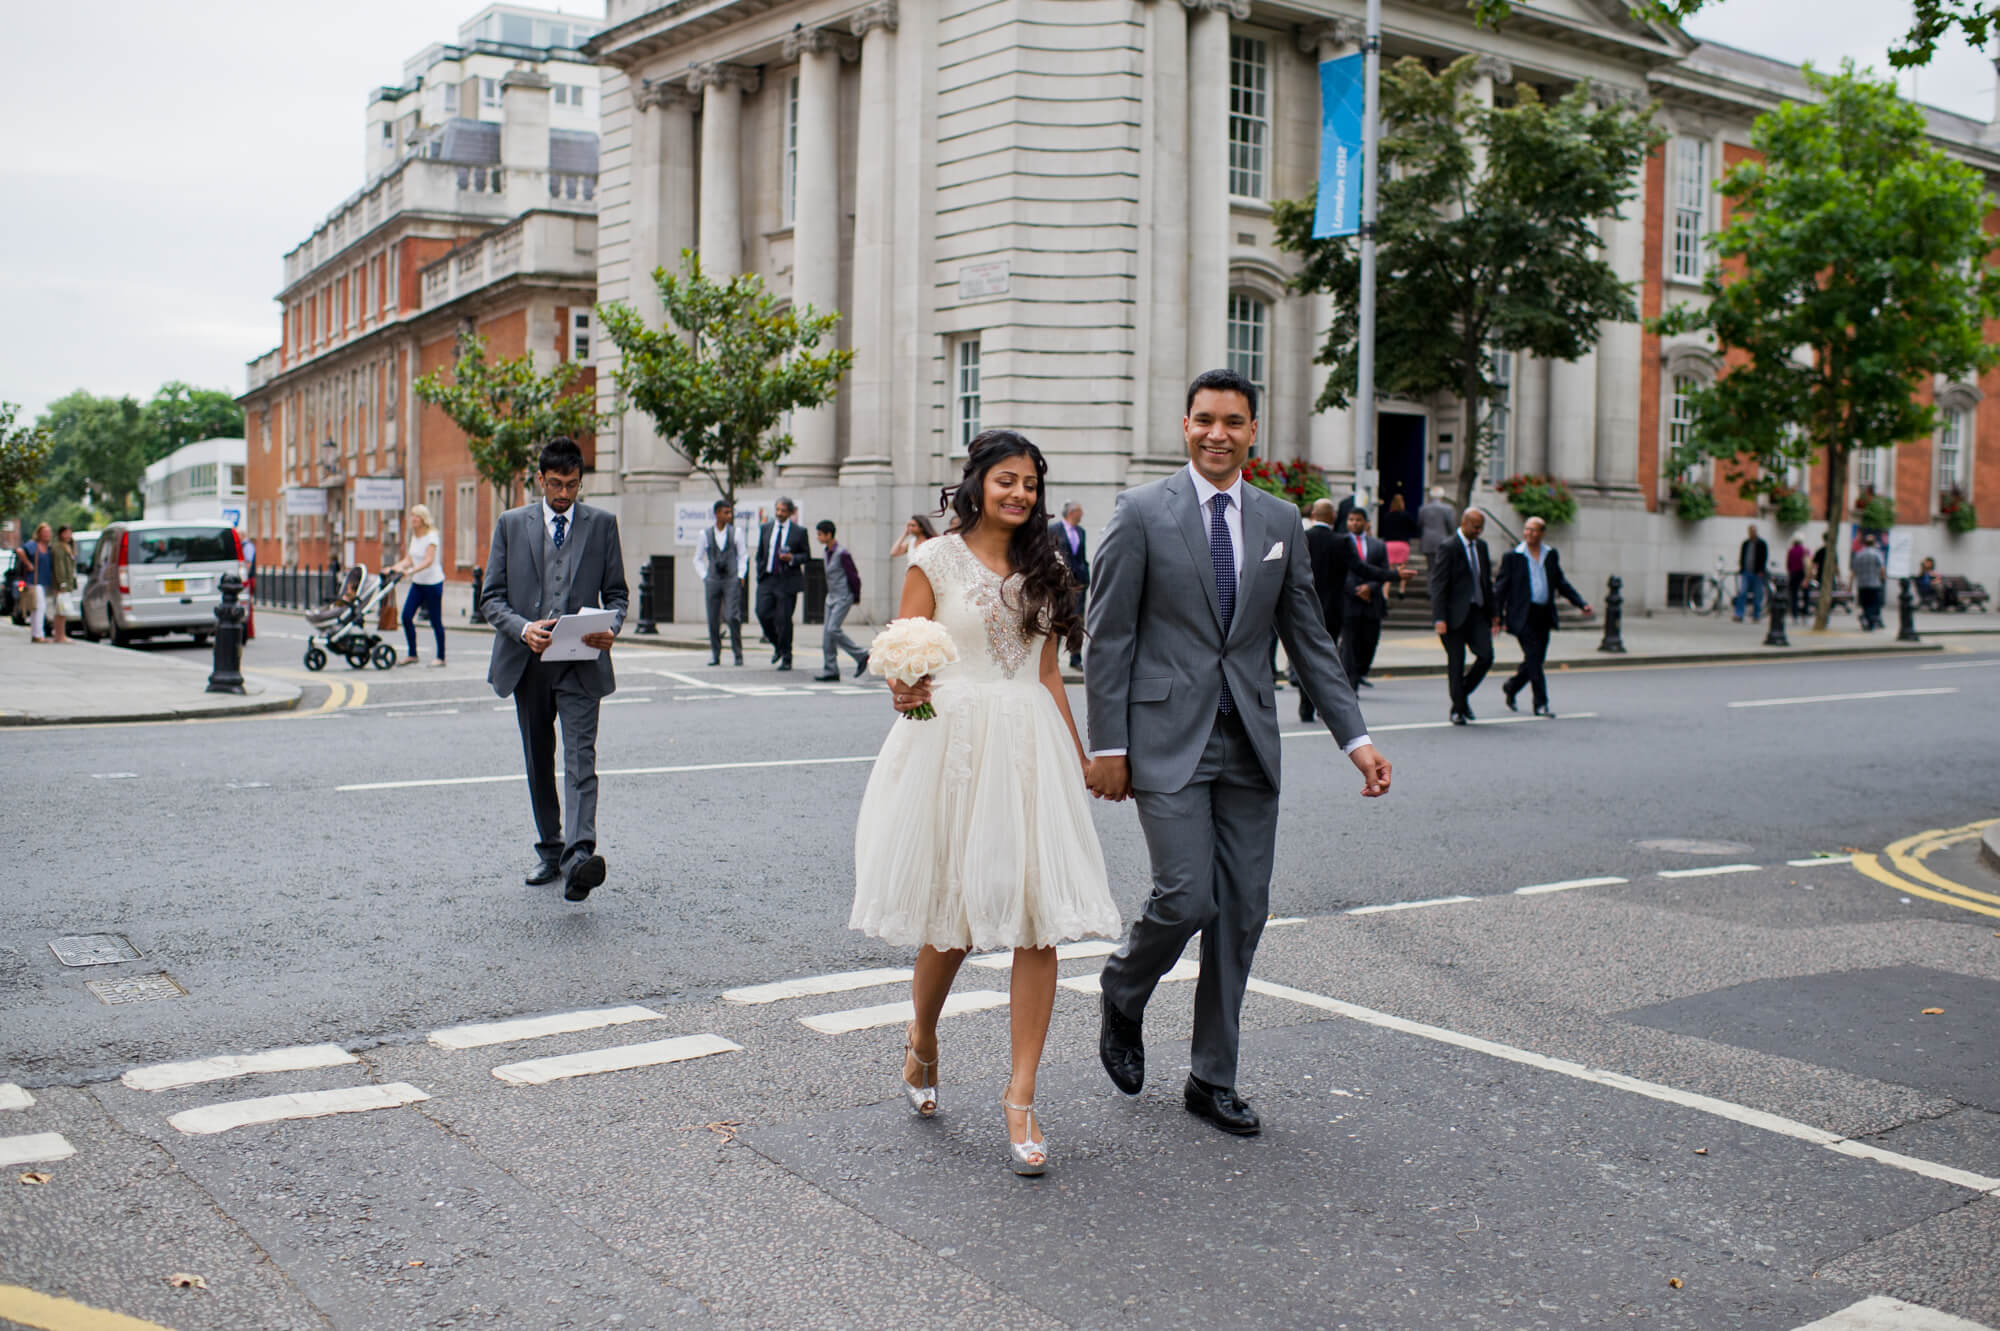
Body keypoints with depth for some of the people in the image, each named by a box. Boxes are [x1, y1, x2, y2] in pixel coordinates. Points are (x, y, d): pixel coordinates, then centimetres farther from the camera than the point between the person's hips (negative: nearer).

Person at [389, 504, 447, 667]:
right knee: (406, 616, -2)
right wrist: (394, 567, -5)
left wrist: (410, 571, -35)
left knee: (436, 621, -1)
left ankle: (441, 657, 9)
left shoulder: (431, 536, -13)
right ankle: (412, 655, 8)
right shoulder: (414, 536, 8)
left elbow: (429, 561, -23)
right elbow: (409, 559, 10)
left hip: (433, 583, -7)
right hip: (417, 583, 7)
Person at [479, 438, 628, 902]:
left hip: (580, 662, -2)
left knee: (580, 758, -17)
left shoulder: (601, 524, 8)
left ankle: (579, 858, -30)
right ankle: (549, 851, 26)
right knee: (538, 764, 12)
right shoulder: (510, 524, 8)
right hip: (527, 662, 2)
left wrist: (611, 628, -12)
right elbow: (491, 598, 4)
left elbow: (616, 591, 11)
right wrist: (523, 629, -16)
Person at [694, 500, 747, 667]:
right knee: (713, 620, 3)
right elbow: (698, 559, 13)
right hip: (712, 582, 1)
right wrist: (704, 577, 4)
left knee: (733, 617, -12)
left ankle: (738, 654, -2)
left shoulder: (735, 533, 5)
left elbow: (743, 556, 11)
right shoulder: (706, 534, 5)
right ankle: (715, 655, 12)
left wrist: (740, 576, 2)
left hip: (732, 581, -1)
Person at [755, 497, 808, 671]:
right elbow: (760, 553, 17)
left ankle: (786, 659, 7)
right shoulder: (765, 528, 12)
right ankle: (777, 646, 19)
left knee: (784, 619, -4)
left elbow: (805, 555, 4)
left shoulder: (799, 532, 1)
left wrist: (792, 559, -16)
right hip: (767, 579, 3)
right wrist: (760, 574, 10)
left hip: (787, 581, -3)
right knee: (763, 613, -8)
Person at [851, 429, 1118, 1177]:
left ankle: (1021, 1097, 0)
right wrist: (904, 690, -24)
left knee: (1039, 920, -6)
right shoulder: (937, 559, 2)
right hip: (953, 743, -3)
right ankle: (921, 1043, 33)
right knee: (952, 917, 3)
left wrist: (1078, 757, 17)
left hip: (1030, 749, 4)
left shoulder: (1042, 570, 15)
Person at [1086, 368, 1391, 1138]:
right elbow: (1109, 635, -4)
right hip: (1168, 738, -4)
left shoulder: (1280, 522, 10)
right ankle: (1122, 996, 21)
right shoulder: (1142, 512, -3)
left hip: (1249, 742, 5)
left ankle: (1212, 1080, 19)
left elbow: (1309, 637, 12)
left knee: (1243, 913, 6)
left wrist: (1354, 737, 5)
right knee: (1187, 899, -12)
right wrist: (1106, 745, -9)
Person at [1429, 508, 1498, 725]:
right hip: (1456, 615, -6)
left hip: (1478, 612, 6)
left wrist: (1493, 612, 16)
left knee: (1486, 656, -5)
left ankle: (1463, 694, 17)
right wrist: (1439, 619, -19)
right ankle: (1458, 709, 10)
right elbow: (1438, 585, -12)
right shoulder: (1448, 548, -8)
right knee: (1456, 663, -1)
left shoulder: (1481, 546, 13)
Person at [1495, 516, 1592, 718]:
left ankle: (1511, 688, 32)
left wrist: (1581, 603, 9)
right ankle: (1540, 703, -3)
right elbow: (1501, 587, -2)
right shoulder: (1512, 557, -2)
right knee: (1533, 658, -9)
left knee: (1536, 659, 9)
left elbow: (1561, 583, 18)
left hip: (1544, 616, 5)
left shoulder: (1551, 555, 11)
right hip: (1523, 616, -5)